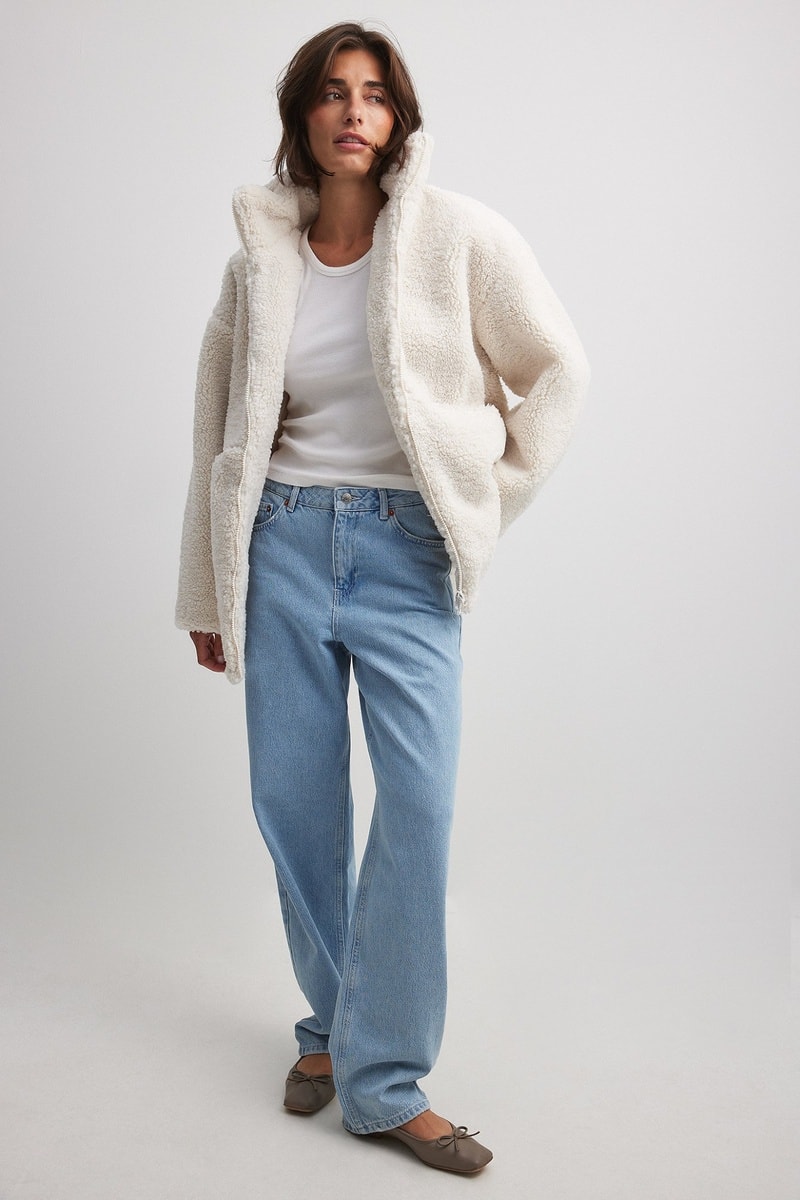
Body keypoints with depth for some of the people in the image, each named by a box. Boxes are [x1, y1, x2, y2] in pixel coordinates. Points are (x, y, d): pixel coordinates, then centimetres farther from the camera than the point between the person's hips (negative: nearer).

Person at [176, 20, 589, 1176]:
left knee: (422, 800, -12)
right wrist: (207, 592, 14)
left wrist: (489, 498, 3)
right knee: (291, 797, 5)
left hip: (406, 548, -2)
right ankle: (332, 1022, 27)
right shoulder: (259, 258, 7)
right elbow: (221, 431, 12)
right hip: (286, 538, 3)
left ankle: (384, 1079, 2)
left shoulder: (456, 234, -2)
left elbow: (559, 368, 6)